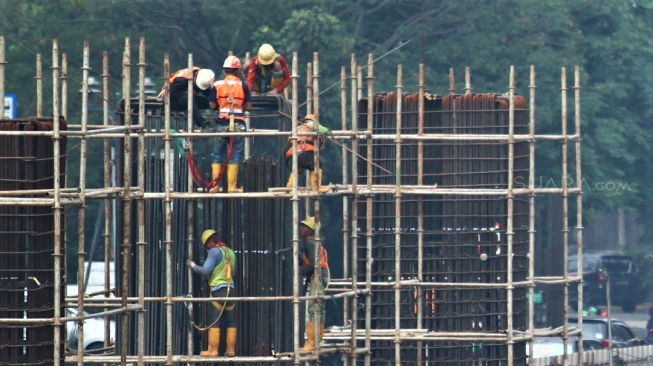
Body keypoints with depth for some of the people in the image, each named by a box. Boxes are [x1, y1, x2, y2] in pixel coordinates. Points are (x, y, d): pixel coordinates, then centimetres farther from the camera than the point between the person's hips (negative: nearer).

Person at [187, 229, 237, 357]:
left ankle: (213, 350, -6)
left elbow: (205, 270, -13)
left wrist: (194, 266, 6)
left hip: (218, 289, -7)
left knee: (214, 321, -5)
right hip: (230, 288, 7)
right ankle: (231, 350, 8)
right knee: (230, 321, 9)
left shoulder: (215, 251, -7)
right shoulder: (230, 252, 15)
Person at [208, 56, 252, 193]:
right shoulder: (242, 85, -2)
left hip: (222, 123, 1)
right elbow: (248, 106, -3)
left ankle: (215, 185, 7)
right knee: (234, 155, 5)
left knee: (218, 155, 11)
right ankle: (231, 187, 3)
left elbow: (212, 105, -2)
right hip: (238, 123, -1)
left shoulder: (218, 85, -1)